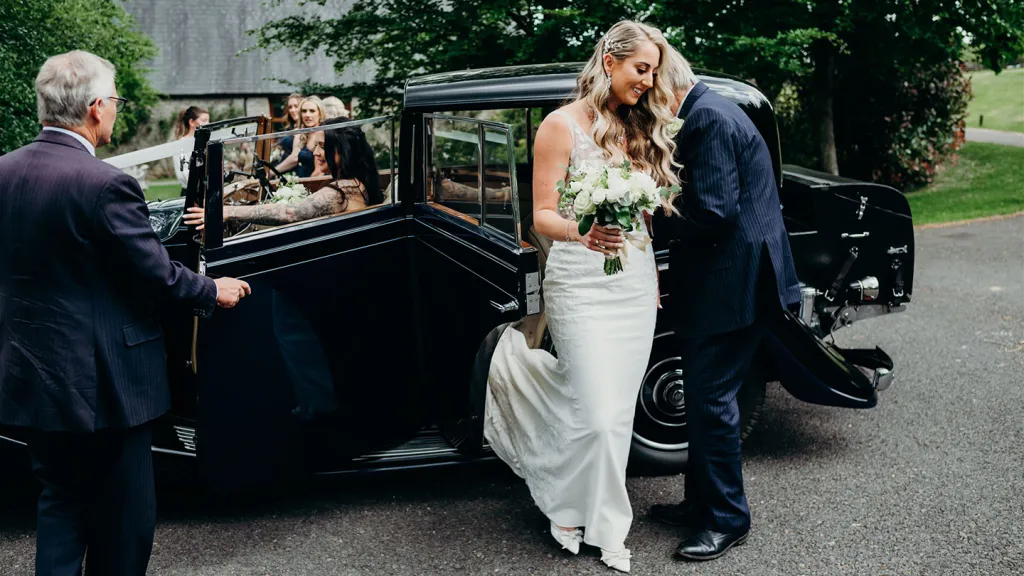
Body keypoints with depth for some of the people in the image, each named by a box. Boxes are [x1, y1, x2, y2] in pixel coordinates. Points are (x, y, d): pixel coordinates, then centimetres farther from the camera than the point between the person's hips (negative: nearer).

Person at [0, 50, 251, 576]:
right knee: (123, 519, 9)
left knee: (59, 504, 20)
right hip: (102, 382, -7)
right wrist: (213, 291, 1)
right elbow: (157, 274, -16)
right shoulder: (104, 184, -21)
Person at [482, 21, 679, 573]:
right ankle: (601, 525, 14)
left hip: (637, 283, 6)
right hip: (581, 285, -6)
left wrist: (653, 275, 13)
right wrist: (583, 232, -29)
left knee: (617, 411, 7)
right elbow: (542, 216, -9)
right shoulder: (563, 125, -5)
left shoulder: (640, 128, 13)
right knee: (598, 416, -8)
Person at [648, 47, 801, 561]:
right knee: (702, 393, 17)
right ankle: (702, 501, 30)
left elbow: (713, 212, -25)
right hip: (723, 278, 11)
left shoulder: (709, 118, -18)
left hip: (733, 281, -11)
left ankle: (727, 519, 10)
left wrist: (655, 217, -11)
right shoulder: (702, 113, 14)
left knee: (710, 397, -3)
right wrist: (659, 209, 3)